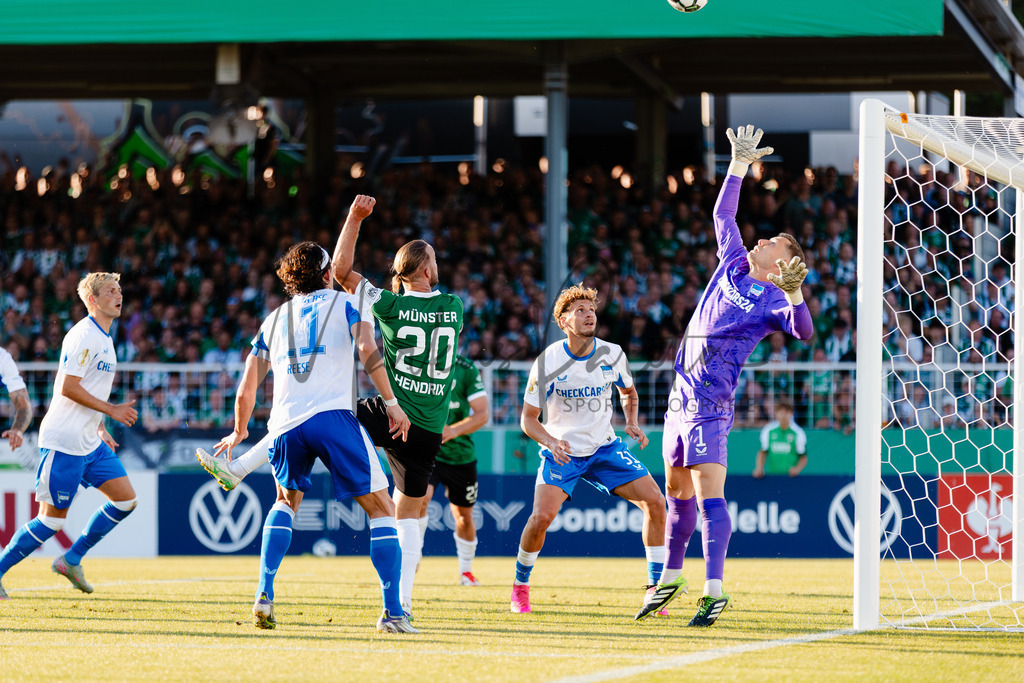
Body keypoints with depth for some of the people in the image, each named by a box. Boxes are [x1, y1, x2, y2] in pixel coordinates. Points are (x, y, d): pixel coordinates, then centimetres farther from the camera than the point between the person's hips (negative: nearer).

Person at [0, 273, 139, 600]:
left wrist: (101, 430, 17)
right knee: (52, 518, -6)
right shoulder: (82, 336, -14)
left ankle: (71, 560, 11)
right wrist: (111, 410, -16)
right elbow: (68, 388, -20)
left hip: (90, 442, 9)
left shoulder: (103, 338, 16)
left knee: (126, 499, 2)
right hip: (63, 442, -9)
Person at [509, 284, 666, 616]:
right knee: (542, 515, -23)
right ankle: (520, 586, 3)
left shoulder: (612, 355, -4)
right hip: (561, 452, -3)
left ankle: (656, 587, -2)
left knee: (654, 501, -13)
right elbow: (528, 418, -6)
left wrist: (632, 423, -3)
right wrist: (551, 441, -25)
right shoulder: (548, 361, -13)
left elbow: (628, 392, 17)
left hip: (604, 448, 3)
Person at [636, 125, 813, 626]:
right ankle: (670, 579, 28)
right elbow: (723, 214, 24)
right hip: (682, 396, 8)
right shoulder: (732, 267, 12)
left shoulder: (771, 300, -6)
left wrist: (793, 294, -40)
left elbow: (803, 330, -24)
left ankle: (714, 590, -21)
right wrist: (739, 164, 22)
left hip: (710, 405, -7)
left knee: (707, 492, -17)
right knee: (677, 491, 16)